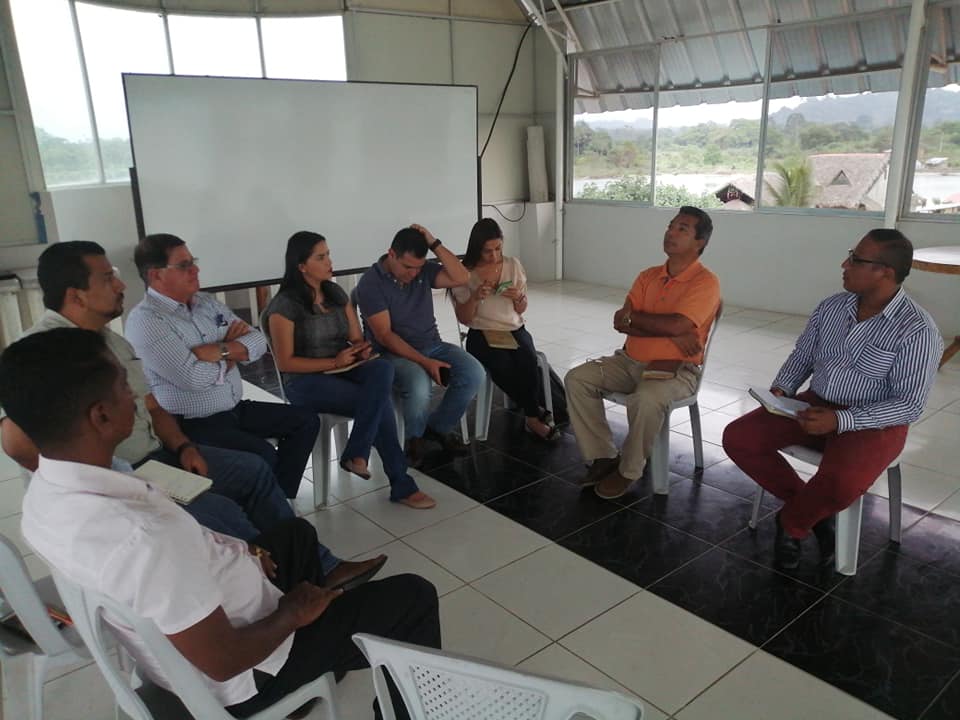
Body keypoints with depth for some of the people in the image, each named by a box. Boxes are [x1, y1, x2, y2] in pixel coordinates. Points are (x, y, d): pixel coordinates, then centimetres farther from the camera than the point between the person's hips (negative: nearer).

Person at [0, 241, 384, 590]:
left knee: (252, 469, 3)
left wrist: (182, 446, -1)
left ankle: (318, 565, 9)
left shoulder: (112, 340, 10)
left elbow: (152, 408, 15)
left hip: (154, 457, 9)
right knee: (219, 511, -24)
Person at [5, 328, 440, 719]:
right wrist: (292, 614, -13)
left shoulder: (43, 496, -12)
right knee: (414, 597, 3)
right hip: (246, 678, -8)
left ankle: (321, 658, 45)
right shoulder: (144, 536, -41)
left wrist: (232, 552, 1)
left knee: (295, 532, 30)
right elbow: (223, 661, -30)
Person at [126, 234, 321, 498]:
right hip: (193, 424, -8)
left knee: (306, 420, 6)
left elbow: (258, 341, 2)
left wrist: (220, 350, -16)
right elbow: (194, 377, -26)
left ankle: (281, 496, 15)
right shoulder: (145, 320, -16)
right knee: (263, 454, -28)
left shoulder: (207, 302, 8)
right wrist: (235, 354, -8)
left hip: (236, 408, 9)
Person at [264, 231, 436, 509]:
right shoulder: (284, 305, -10)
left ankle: (355, 454, -22)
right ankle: (401, 485, -18)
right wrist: (333, 362, -18)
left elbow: (357, 338, 13)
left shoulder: (336, 293, 10)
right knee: (379, 400, -28)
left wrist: (362, 350, -12)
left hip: (345, 369, 6)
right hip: (306, 381, -6)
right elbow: (285, 363, -12)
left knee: (383, 368, -29)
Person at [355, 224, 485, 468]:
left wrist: (435, 243, -15)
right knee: (419, 384, -37)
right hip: (394, 353, -5)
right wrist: (425, 362, -25)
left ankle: (438, 426, 4)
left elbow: (462, 278, -10)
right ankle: (415, 436, -3)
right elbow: (385, 336, -18)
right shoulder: (370, 283, -14)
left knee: (474, 373, -20)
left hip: (432, 345, 5)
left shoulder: (424, 271, 3)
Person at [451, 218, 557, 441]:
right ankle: (535, 413, -10)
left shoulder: (513, 265, 6)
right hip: (482, 334, -2)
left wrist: (518, 297, -11)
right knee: (503, 366, -32)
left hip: (515, 330, 2)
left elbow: (521, 310, 13)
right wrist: (475, 297, -19)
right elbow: (464, 318, -1)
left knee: (529, 362, -30)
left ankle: (531, 416, -8)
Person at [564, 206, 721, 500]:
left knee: (645, 399, -36)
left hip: (675, 369, -6)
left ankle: (629, 470, -11)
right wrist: (669, 332, -16)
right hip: (630, 361, 6)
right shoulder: (648, 276, 9)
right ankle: (603, 456, -4)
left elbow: (675, 325, -25)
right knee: (577, 378, -11)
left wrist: (633, 316, -9)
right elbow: (621, 322, -3)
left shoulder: (706, 282, -9)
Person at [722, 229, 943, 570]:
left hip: (874, 422, -6)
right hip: (815, 405, 6)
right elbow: (801, 357, 13)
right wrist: (781, 389, -9)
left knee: (840, 484, -36)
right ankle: (812, 509, 4)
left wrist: (840, 420, -27)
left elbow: (909, 405, -16)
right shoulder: (831, 307, 3)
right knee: (737, 439, -12)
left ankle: (790, 523, 0)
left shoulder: (917, 330, -15)